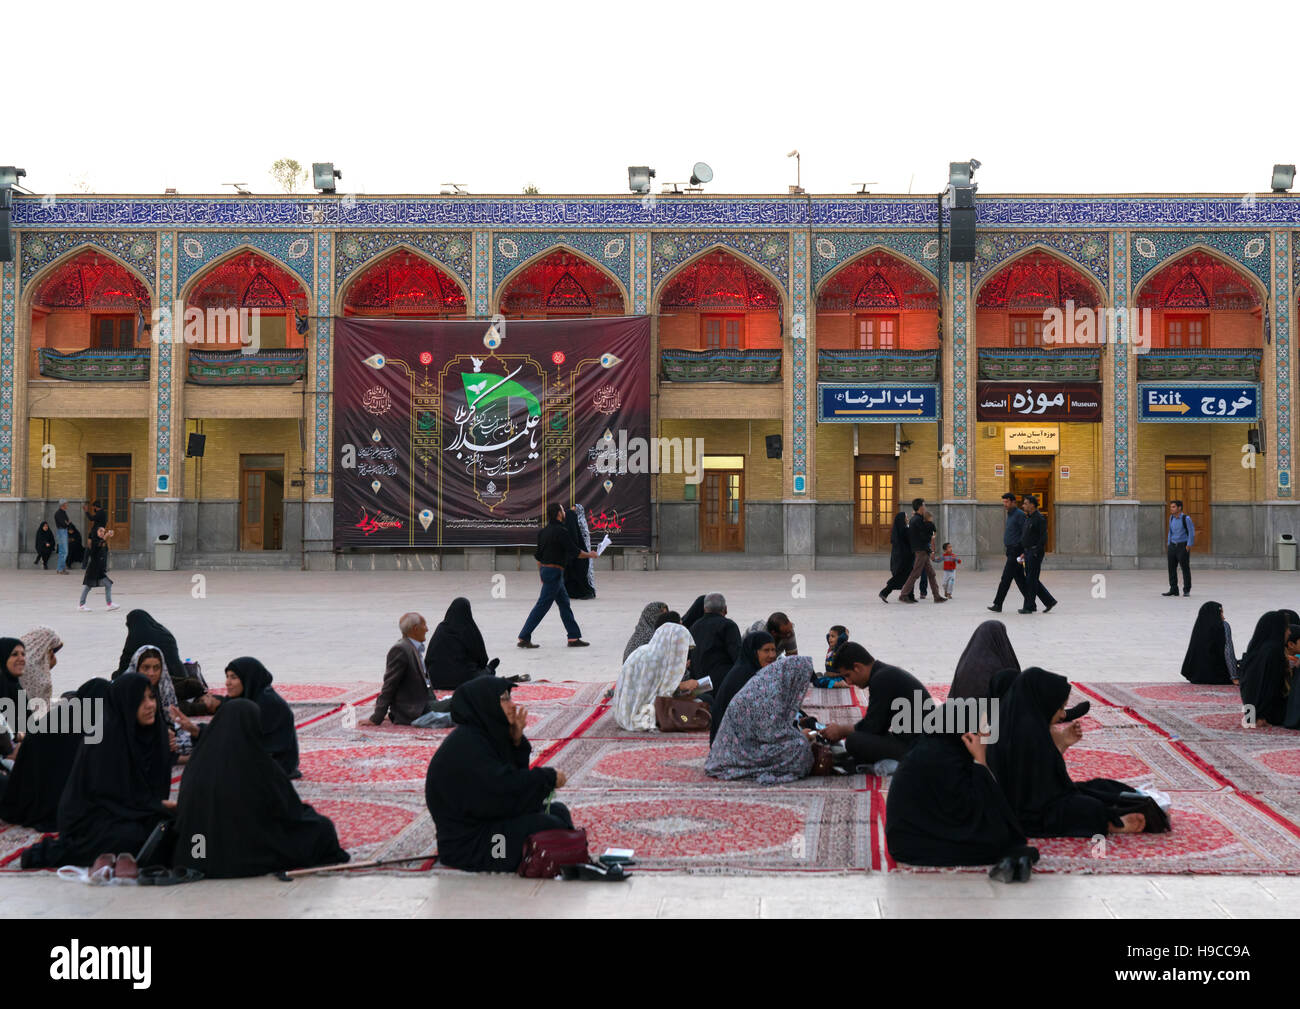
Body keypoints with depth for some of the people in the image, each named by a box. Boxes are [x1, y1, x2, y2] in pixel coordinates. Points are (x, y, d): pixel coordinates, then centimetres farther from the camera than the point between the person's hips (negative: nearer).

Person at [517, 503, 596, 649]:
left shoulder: (544, 531, 11)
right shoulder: (561, 531, -16)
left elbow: (538, 556, 16)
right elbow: (575, 552, -15)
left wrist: (541, 574, 24)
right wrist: (590, 554, 2)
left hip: (545, 569, 10)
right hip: (554, 572, -10)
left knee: (564, 603, 13)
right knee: (542, 606, -5)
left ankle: (574, 637, 15)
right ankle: (524, 638, -3)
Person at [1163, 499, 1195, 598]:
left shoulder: (1186, 518, -11)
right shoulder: (1171, 517, 8)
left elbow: (1191, 532, -9)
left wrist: (1189, 545, -14)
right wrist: (1168, 544, 16)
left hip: (1183, 546, -6)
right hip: (1172, 545, 6)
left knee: (1185, 568, -1)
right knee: (1172, 568, 5)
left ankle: (1187, 590, 6)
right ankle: (1173, 590, 11)